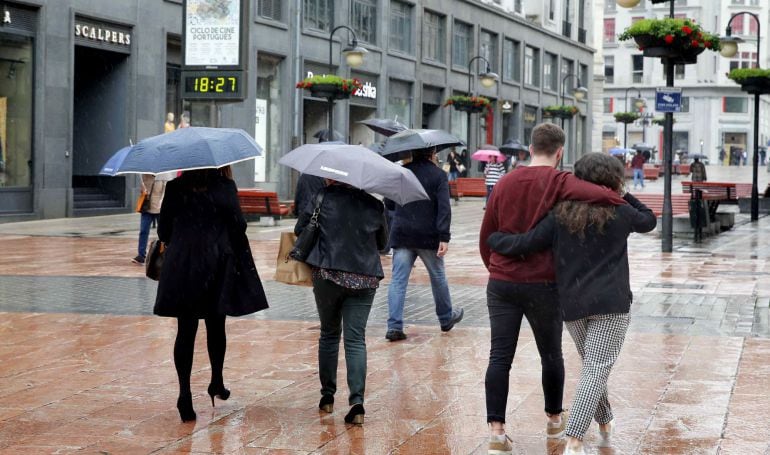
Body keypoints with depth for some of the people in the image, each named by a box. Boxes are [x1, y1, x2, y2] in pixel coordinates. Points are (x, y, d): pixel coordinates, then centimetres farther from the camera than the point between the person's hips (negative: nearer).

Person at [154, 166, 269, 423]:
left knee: (186, 331, 2)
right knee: (216, 328, 16)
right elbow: (237, 226, -7)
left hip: (181, 265, 1)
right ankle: (217, 382, 27)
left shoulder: (175, 188, 0)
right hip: (218, 266, -1)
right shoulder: (225, 187, -5)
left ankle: (185, 393, -6)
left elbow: (163, 230, 4)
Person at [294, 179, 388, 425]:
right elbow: (382, 242, 16)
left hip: (327, 274, -1)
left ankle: (327, 396, 22)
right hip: (365, 278, 1)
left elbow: (300, 229, 3)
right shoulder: (373, 204, 5)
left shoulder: (324, 197, -2)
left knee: (329, 334, 16)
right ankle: (357, 400, -14)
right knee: (356, 339, 1)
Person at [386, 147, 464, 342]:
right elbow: (444, 208, -13)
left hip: (401, 236, 2)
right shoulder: (439, 175, -5)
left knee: (398, 279, 0)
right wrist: (444, 237, -16)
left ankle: (394, 326, -9)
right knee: (438, 276, 16)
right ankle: (446, 318, 32)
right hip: (428, 237, -2)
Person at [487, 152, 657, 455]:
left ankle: (605, 426, 38)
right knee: (596, 371, -8)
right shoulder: (620, 213, 2)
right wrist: (624, 196, 24)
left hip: (572, 305, 4)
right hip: (611, 305, -4)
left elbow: (525, 243, 1)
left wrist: (492, 239, 16)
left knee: (592, 367, 23)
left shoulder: (561, 214, 4)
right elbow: (649, 220, 22)